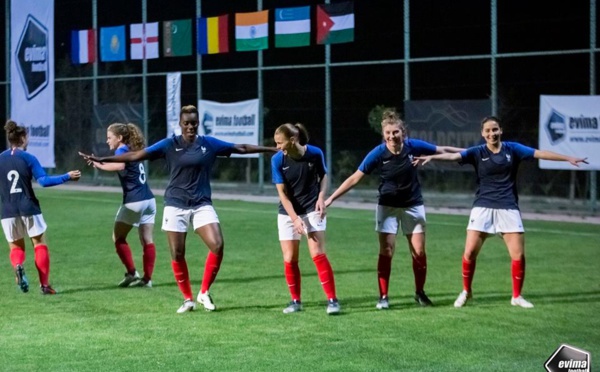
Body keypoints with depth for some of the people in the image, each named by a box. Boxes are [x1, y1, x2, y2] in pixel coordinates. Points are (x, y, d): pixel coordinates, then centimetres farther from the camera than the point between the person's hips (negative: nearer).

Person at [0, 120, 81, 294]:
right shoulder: (28, 158, -6)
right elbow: (44, 181, -13)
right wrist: (67, 177, -6)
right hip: (29, 208, -2)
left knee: (16, 246, 15)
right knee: (40, 244, 9)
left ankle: (17, 266, -19)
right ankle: (45, 285, 3)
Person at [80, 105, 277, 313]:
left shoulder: (209, 144, 2)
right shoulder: (170, 145, -2)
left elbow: (241, 148, 9)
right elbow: (136, 155, -5)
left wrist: (273, 149, 9)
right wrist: (102, 159, -10)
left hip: (202, 204, 1)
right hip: (176, 205, -1)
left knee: (218, 245, -16)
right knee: (177, 253, -1)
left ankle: (204, 292, 0)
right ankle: (188, 299, 15)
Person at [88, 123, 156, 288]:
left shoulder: (122, 150, -8)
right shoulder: (133, 151, 18)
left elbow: (120, 165, -28)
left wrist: (100, 165, -21)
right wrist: (101, 162, 17)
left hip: (134, 201, -8)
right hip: (148, 199, 8)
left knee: (118, 237, 7)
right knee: (147, 240, 5)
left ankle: (132, 273, 1)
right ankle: (147, 278, 2)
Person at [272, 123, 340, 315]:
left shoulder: (315, 153, -14)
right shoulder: (277, 160, -13)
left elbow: (323, 176, 5)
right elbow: (282, 193, -12)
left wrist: (321, 197, -13)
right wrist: (295, 219, -19)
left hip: (312, 209, -2)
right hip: (288, 213, 2)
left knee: (317, 254, -11)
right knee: (289, 259, 0)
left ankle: (332, 300, -5)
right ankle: (296, 301, 16)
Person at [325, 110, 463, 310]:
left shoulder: (413, 146, -15)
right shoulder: (378, 154, -19)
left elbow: (441, 150, 1)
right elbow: (355, 178, -16)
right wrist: (331, 198, -19)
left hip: (413, 205, 2)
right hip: (387, 206, -2)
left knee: (419, 252, 2)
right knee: (386, 251, -7)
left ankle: (420, 293, 20)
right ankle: (383, 296, 2)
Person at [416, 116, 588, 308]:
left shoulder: (512, 149, 2)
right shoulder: (477, 152, -2)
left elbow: (539, 153, -1)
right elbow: (453, 156, -16)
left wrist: (568, 158, -6)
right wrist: (432, 157, -32)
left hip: (508, 207, 1)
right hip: (483, 206, -1)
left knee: (518, 255, -4)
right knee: (470, 252, -8)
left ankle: (517, 296, 14)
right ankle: (466, 292, 13)